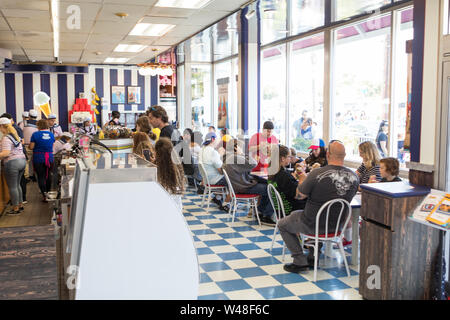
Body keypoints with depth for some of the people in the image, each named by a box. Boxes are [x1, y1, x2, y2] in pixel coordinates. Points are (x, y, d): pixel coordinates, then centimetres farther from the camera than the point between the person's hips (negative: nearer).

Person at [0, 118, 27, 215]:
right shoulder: (16, 136, 13)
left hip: (12, 163, -9)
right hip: (22, 160, 9)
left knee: (12, 187, 1)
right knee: (17, 185, 20)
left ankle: (16, 208, 6)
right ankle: (20, 204, 27)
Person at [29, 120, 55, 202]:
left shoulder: (35, 134, -9)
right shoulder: (51, 134, 3)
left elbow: (31, 147, -8)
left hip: (38, 159, -4)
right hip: (50, 158, 4)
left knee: (41, 176, 0)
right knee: (48, 175, 17)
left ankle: (44, 194, -10)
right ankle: (48, 192, 29)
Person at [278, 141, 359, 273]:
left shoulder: (317, 174, -26)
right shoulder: (354, 177, -10)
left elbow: (299, 195, -11)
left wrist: (304, 181, 9)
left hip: (313, 225, -5)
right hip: (338, 225, 6)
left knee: (282, 224, 19)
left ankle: (300, 261, 14)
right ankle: (313, 257, 35)